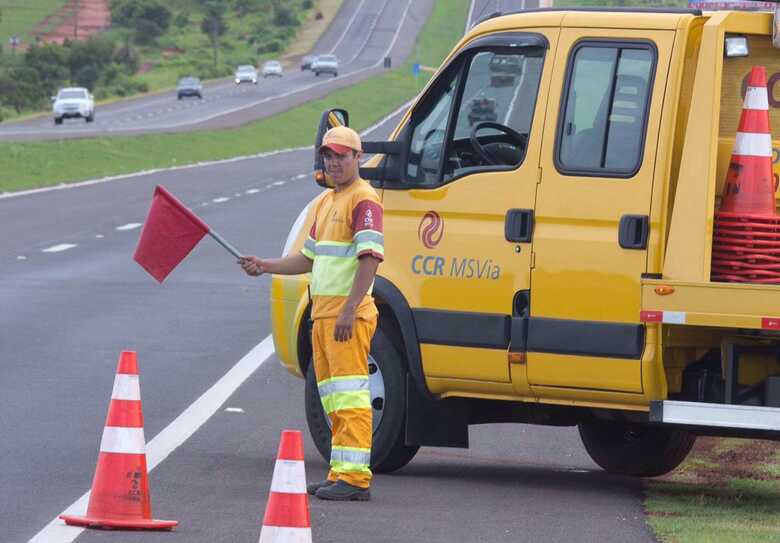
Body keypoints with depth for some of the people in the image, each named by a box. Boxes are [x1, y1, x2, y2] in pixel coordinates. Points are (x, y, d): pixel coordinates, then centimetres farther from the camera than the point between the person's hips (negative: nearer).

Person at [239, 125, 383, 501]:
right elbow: (309, 258, 29)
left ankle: (354, 477, -15)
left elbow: (370, 257, -19)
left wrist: (349, 310, -25)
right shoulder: (325, 203, 21)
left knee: (349, 396, -12)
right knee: (333, 399, 11)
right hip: (323, 312, 10)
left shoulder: (364, 200, -9)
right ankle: (340, 474, 14)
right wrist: (265, 266, 15)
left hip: (349, 315, -10)